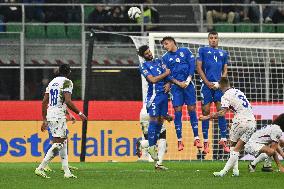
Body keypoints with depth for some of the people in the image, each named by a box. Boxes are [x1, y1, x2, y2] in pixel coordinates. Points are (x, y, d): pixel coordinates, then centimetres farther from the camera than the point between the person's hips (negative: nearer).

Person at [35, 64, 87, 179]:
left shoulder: (52, 82, 16)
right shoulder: (67, 82, -7)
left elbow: (44, 102, 15)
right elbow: (68, 101, -18)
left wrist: (44, 120, 19)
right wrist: (79, 113, -9)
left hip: (49, 116, 8)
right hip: (59, 116, -8)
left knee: (63, 142, 14)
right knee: (58, 144, -9)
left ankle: (66, 172, 13)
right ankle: (40, 168, -16)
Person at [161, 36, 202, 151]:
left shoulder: (185, 51, 8)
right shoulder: (165, 58, 9)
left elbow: (192, 65, 3)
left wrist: (188, 80, -7)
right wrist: (179, 83, -11)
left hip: (188, 84, 0)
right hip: (175, 86, 0)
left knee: (192, 110, -1)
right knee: (177, 111, -4)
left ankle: (196, 138, 2)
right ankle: (179, 141, -1)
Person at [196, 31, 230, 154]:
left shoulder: (223, 53, 18)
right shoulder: (203, 50, 9)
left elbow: (225, 70, 16)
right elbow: (199, 68, 3)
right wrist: (207, 82, -8)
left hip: (219, 85, 2)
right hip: (206, 84, -2)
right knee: (205, 112, -3)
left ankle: (223, 140, -1)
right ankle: (205, 142, 0)